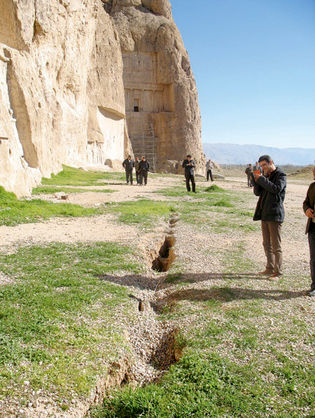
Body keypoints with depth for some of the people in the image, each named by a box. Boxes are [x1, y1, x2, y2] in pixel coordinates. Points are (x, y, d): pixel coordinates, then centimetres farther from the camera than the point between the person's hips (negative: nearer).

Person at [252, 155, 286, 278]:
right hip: (265, 214, 8)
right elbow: (257, 192, 9)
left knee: (276, 245, -4)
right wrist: (256, 179, -6)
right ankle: (270, 268, 24)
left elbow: (277, 189, -23)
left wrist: (262, 179, -19)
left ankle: (278, 272, 3)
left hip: (275, 215, -8)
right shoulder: (266, 176, 15)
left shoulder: (281, 175, -6)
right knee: (267, 244, 13)